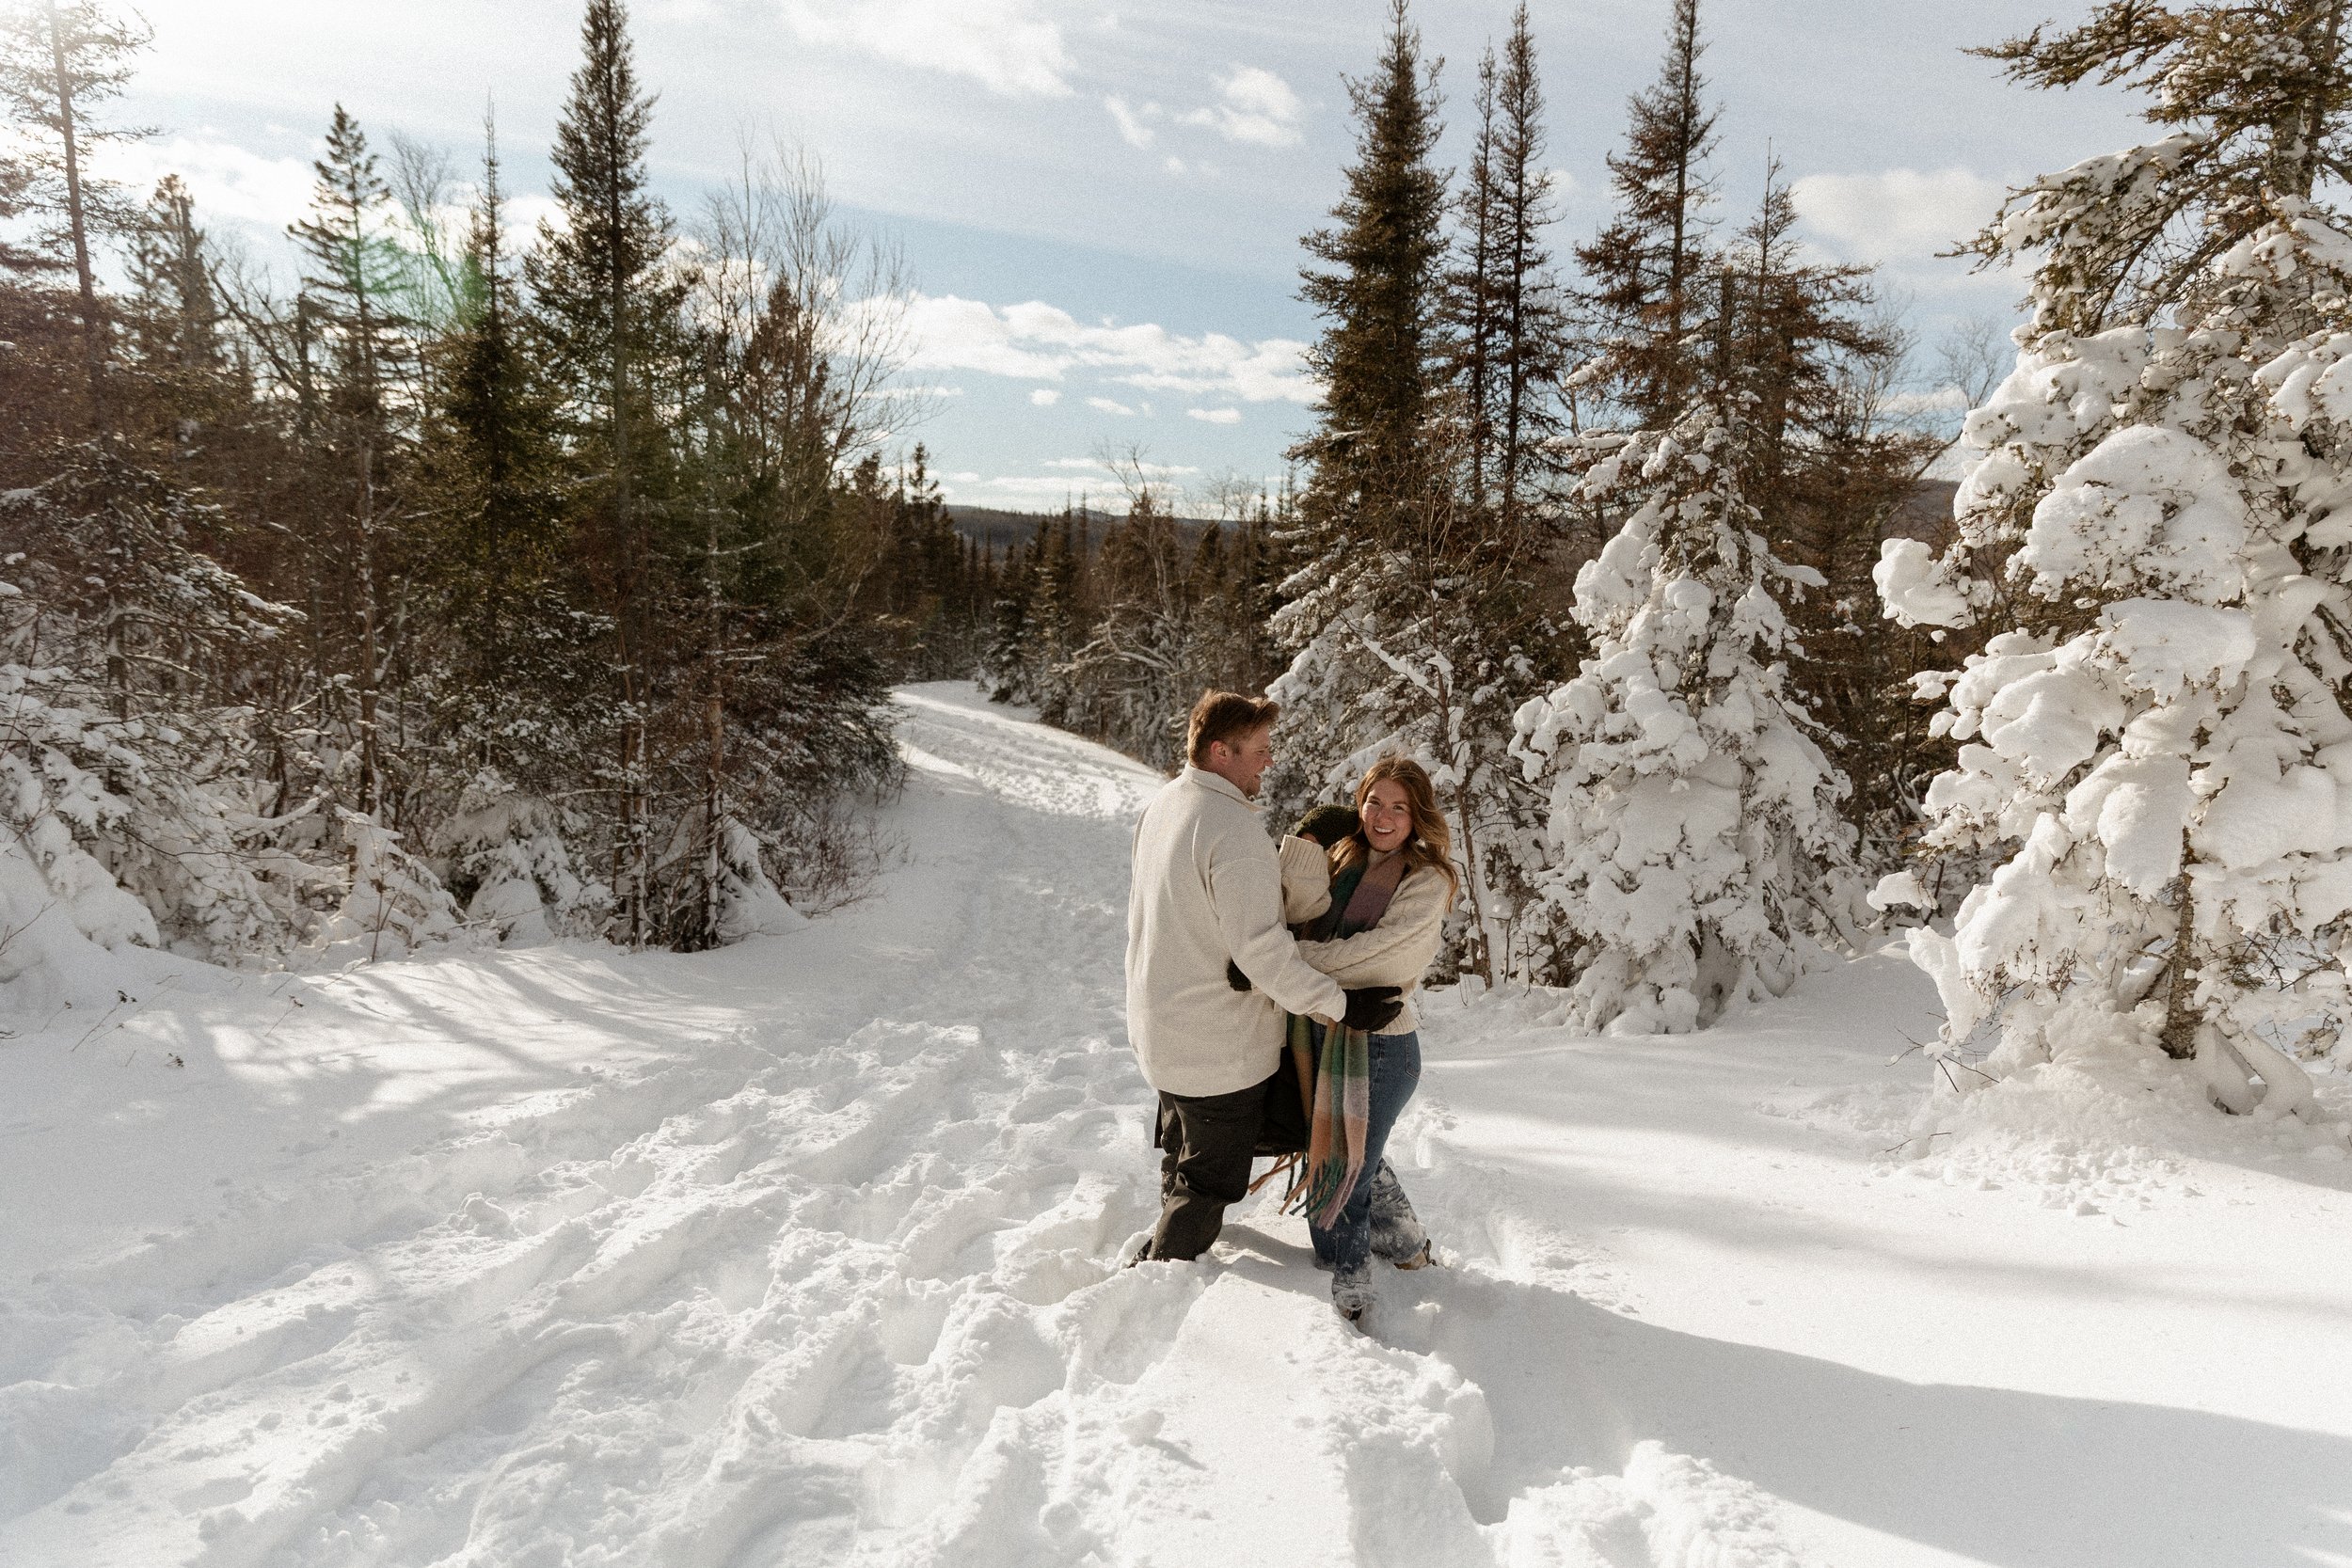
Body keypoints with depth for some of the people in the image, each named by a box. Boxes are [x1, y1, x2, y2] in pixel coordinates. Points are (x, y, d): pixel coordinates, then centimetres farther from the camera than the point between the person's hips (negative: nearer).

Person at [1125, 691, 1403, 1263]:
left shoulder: (1161, 804, 3)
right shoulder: (1235, 827, -27)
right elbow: (1262, 951, -30)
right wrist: (1342, 1004, -23)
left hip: (1158, 1029, 9)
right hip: (1221, 1048, -9)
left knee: (1182, 1167, 29)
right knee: (1212, 1183, 10)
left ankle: (1161, 1264, 47)